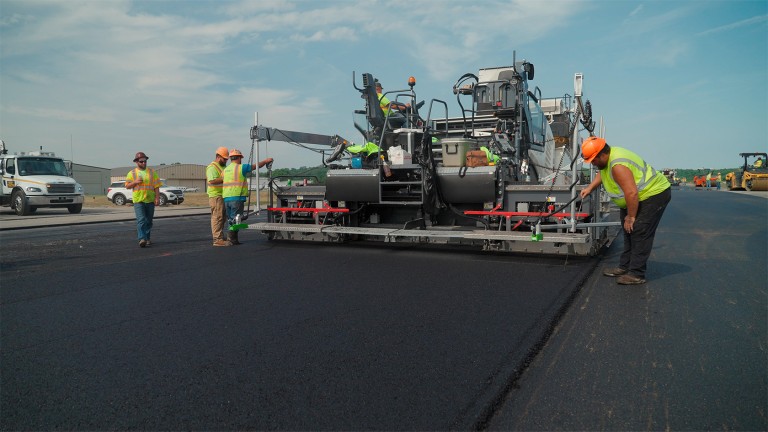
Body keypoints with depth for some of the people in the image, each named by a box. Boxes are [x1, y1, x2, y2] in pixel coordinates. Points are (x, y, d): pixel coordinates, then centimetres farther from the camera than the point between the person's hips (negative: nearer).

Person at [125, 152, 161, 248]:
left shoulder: (151, 172, 9)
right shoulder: (132, 173, 7)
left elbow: (156, 186, 5)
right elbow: (127, 186, 6)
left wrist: (157, 198, -4)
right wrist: (135, 182, -12)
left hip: (150, 200, 2)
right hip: (138, 200, -2)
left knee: (148, 221, 9)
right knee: (141, 220, -13)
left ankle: (148, 238, 21)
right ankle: (142, 239, -19)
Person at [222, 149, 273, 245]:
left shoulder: (225, 170, 15)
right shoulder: (241, 167, -4)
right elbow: (256, 166, 3)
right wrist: (266, 161, 19)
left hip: (226, 198, 7)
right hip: (237, 198, -7)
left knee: (230, 219, 14)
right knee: (235, 219, -2)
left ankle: (232, 239, 16)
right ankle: (233, 239, -2)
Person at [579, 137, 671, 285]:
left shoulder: (618, 165, -30)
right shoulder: (608, 158, 3)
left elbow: (631, 193, -32)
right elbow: (602, 173, 27)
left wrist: (631, 216, -22)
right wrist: (590, 188, 17)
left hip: (654, 194, -11)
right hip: (640, 196, 11)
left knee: (639, 233, -14)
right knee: (629, 232, 14)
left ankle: (636, 274, -11)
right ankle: (624, 267, 22)